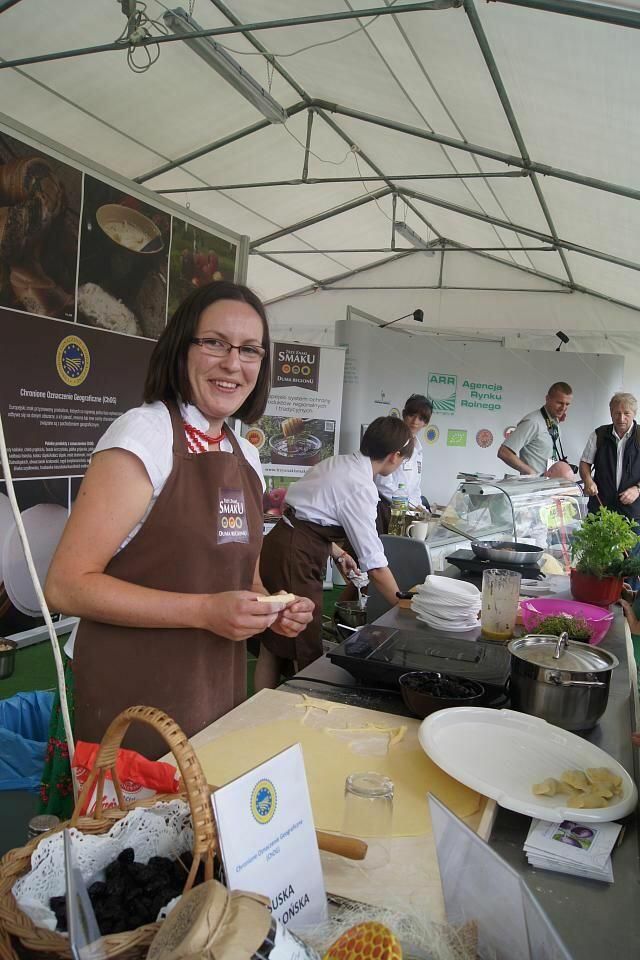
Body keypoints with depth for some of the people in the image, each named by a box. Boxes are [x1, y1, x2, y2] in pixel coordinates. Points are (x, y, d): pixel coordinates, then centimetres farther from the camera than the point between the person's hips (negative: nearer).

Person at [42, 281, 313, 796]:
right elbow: (67, 585, -19)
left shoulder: (247, 457, 6)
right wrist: (206, 611, -24)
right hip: (136, 702, -7)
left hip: (219, 692, 7)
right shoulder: (143, 434, -15)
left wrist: (273, 608, -2)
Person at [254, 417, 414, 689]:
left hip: (276, 546, 9)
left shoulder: (337, 462, 9)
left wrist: (336, 552, 23)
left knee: (271, 649, 17)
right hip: (294, 562, -9)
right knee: (308, 657, 3)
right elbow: (375, 564, -15)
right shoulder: (361, 487, -17)